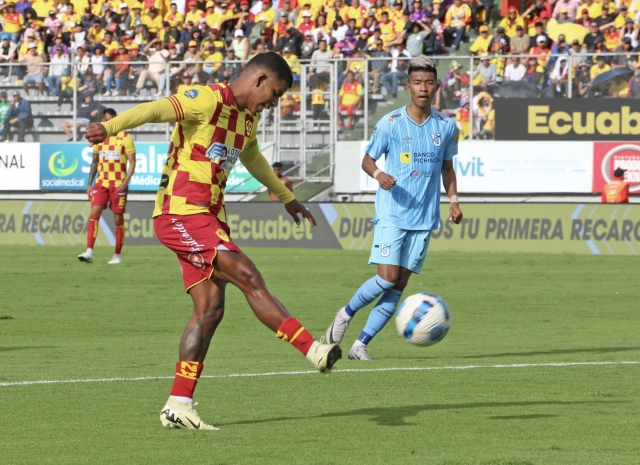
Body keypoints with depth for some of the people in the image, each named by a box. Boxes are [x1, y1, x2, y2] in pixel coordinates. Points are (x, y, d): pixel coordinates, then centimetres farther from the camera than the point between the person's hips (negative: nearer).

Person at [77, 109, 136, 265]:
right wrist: (90, 184, 12)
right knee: (94, 213, -12)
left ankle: (117, 255, 13)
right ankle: (89, 252, -18)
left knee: (118, 219, 3)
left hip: (118, 185, -3)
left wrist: (125, 182, -17)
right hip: (101, 183, 3)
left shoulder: (125, 138, -4)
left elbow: (132, 162, -5)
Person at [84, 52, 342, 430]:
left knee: (211, 309, 1)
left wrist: (286, 197, 51)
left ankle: (178, 406, 3)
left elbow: (252, 157, 38)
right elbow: (157, 109, -28)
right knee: (249, 277, -16)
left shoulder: (248, 118, 17)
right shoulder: (208, 100, -12)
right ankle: (313, 350, -13)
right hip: (181, 213, -10)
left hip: (210, 218, 10)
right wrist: (110, 126, -46)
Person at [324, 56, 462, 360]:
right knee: (387, 277, -15)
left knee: (399, 285, -2)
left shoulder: (446, 127, 5)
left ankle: (361, 344, 4)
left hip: (424, 218, 3)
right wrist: (378, 174, -18)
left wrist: (453, 200, 6)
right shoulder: (390, 124, -4)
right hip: (392, 213, -3)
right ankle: (346, 313, 12)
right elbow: (367, 160, 4)